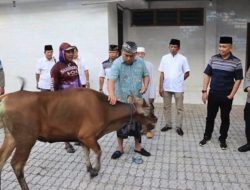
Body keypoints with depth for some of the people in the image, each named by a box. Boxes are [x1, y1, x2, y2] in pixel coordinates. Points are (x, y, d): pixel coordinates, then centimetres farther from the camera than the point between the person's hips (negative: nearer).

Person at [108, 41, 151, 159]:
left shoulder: (140, 62, -1)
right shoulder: (117, 63, -15)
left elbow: (146, 75, 12)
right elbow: (111, 80, -29)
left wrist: (145, 86, -9)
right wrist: (112, 94, -47)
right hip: (122, 100, -3)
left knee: (137, 124, 15)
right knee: (121, 125, 9)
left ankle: (138, 146, 32)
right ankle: (120, 148, 26)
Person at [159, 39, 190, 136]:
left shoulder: (183, 58, -4)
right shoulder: (164, 58, 1)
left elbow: (187, 73, 3)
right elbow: (162, 73, 0)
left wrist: (179, 80, 6)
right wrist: (161, 87, -3)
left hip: (178, 88, -2)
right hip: (166, 87, 2)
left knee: (179, 108, 5)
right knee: (166, 107, 12)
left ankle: (179, 127, 15)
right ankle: (168, 124, 25)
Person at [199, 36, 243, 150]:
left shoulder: (236, 62, -6)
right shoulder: (213, 59, 1)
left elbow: (238, 80, -3)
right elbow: (207, 75, 4)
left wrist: (231, 95, -9)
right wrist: (204, 91, -2)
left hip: (226, 96, -2)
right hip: (213, 94, 2)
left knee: (225, 118, 9)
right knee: (210, 117, 11)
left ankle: (222, 139, 24)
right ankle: (207, 136, 28)